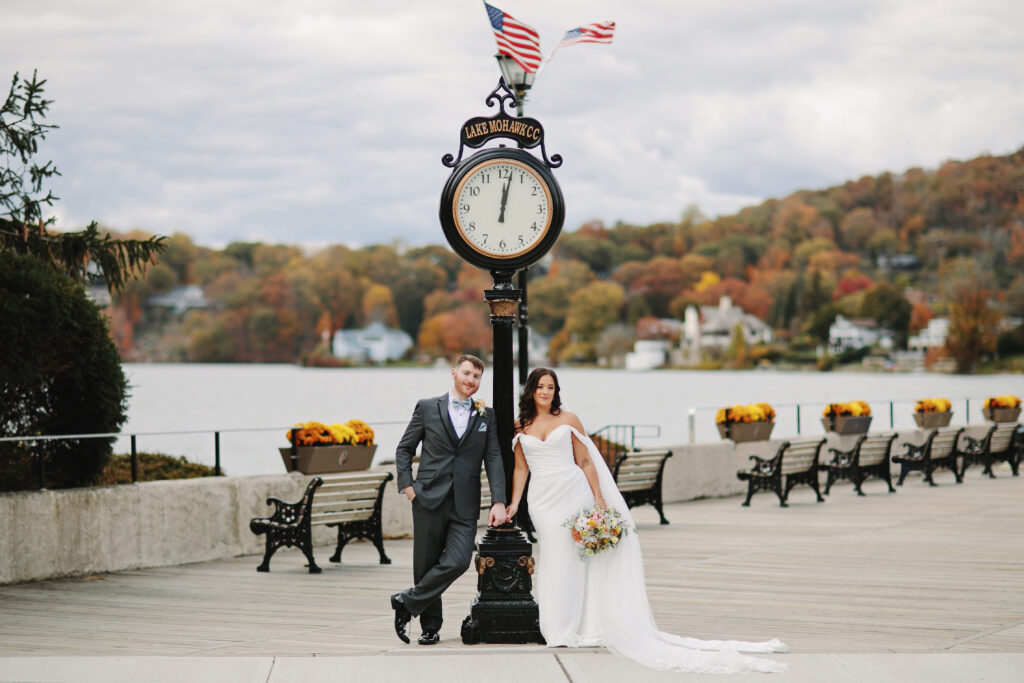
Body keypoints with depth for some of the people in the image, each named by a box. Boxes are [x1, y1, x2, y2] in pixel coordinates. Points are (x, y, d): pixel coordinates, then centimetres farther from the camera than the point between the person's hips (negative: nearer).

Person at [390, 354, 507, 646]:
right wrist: (407, 484, -2)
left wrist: (499, 502, -4)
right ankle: (430, 626, 18)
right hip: (429, 500, -1)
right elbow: (404, 449, 11)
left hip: (465, 504, 1)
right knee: (426, 565, 3)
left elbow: (494, 460, 6)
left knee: (458, 562, -16)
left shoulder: (486, 417, 12)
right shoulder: (427, 408, 7)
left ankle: (407, 601, 1)